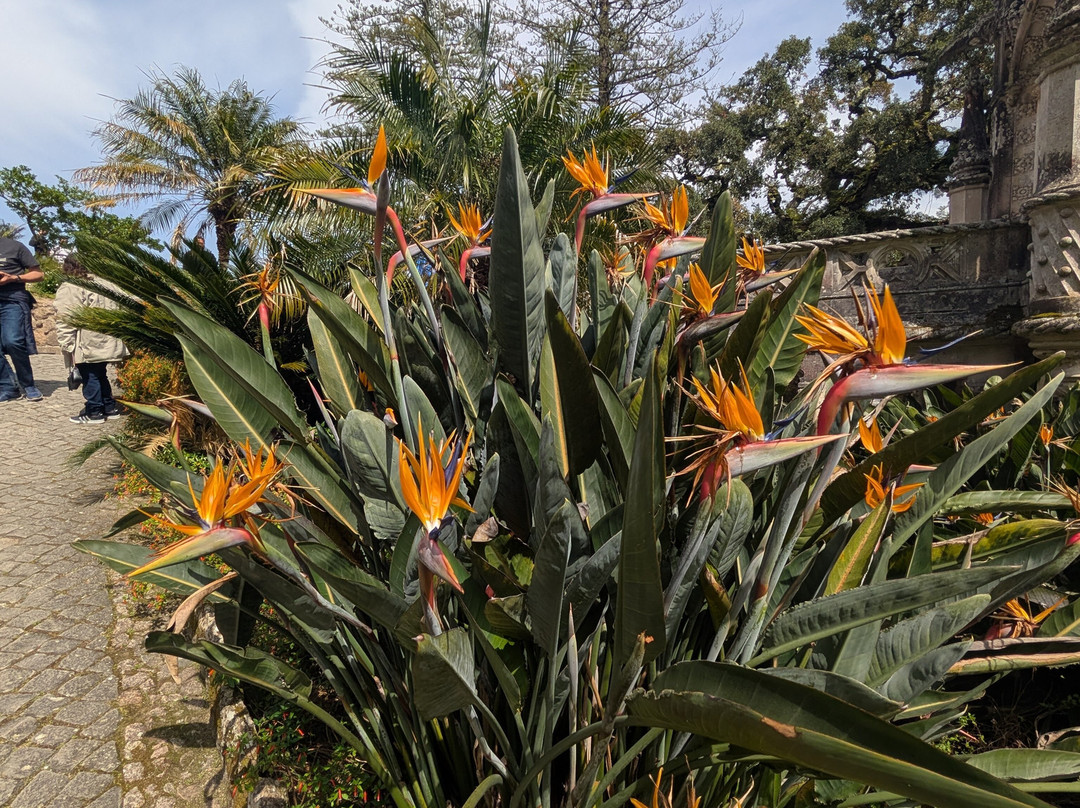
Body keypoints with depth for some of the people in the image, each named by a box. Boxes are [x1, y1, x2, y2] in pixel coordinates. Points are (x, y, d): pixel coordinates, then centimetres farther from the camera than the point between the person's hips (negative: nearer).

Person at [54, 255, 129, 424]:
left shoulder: (69, 288, -10)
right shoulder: (106, 283, 11)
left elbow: (65, 320, -14)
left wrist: (67, 345, -9)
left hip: (89, 346, -7)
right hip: (109, 343, 7)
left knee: (90, 376, 2)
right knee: (100, 374, 19)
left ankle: (94, 412, 7)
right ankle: (110, 407, 23)